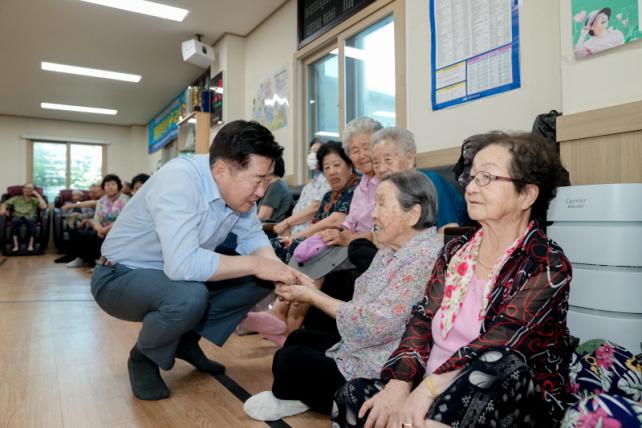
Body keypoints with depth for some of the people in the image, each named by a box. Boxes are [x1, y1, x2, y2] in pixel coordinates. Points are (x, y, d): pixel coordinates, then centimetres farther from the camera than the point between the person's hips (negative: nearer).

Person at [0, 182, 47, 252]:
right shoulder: (16, 198, 23)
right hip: (17, 217, 2)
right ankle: (16, 245, -36)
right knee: (15, 221, -35)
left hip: (30, 217, -1)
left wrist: (38, 195, 3)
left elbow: (43, 207, -2)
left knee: (31, 221, -38)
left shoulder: (35, 199, 17)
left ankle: (30, 245, -37)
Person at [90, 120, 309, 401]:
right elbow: (183, 265, -42)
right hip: (121, 277, -7)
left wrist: (282, 272, -22)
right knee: (189, 297, -37)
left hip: (177, 276, 7)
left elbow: (252, 237, -2)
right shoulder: (179, 180, -33)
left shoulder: (238, 186, -9)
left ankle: (187, 339, 9)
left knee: (261, 281, -8)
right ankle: (142, 358, -4)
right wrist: (255, 264, -32)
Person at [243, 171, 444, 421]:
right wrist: (312, 292, -6)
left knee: (290, 360, -5)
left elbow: (372, 325, -27)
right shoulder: (392, 248, 5)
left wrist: (312, 296, -18)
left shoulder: (425, 257, -26)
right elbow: (363, 309, 6)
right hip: (364, 353, 9)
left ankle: (285, 399, 26)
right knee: (299, 338, 13)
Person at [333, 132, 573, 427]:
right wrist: (399, 383, -14)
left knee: (502, 364, -35)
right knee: (351, 397, -19)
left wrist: (428, 389, -30)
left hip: (510, 400, -3)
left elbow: (499, 343, -22)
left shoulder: (548, 266, -9)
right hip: (431, 390, 4)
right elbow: (422, 318, 1)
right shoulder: (455, 250, 8)